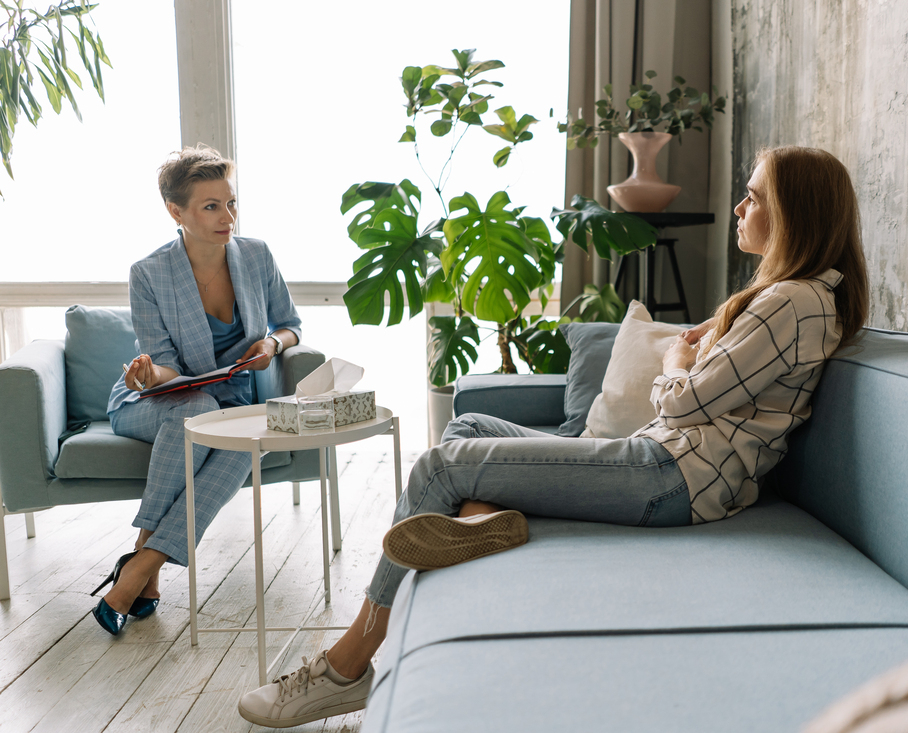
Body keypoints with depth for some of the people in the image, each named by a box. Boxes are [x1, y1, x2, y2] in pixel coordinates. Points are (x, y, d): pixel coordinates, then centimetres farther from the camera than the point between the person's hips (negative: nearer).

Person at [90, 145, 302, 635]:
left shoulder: (256, 256, -4)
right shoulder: (149, 275, -13)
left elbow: (290, 325, 9)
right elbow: (164, 362, -13)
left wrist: (273, 342, -15)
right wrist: (148, 373, -37)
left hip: (231, 401, 2)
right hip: (152, 404, -2)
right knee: (196, 409, -39)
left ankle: (142, 564, -33)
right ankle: (147, 574, -31)